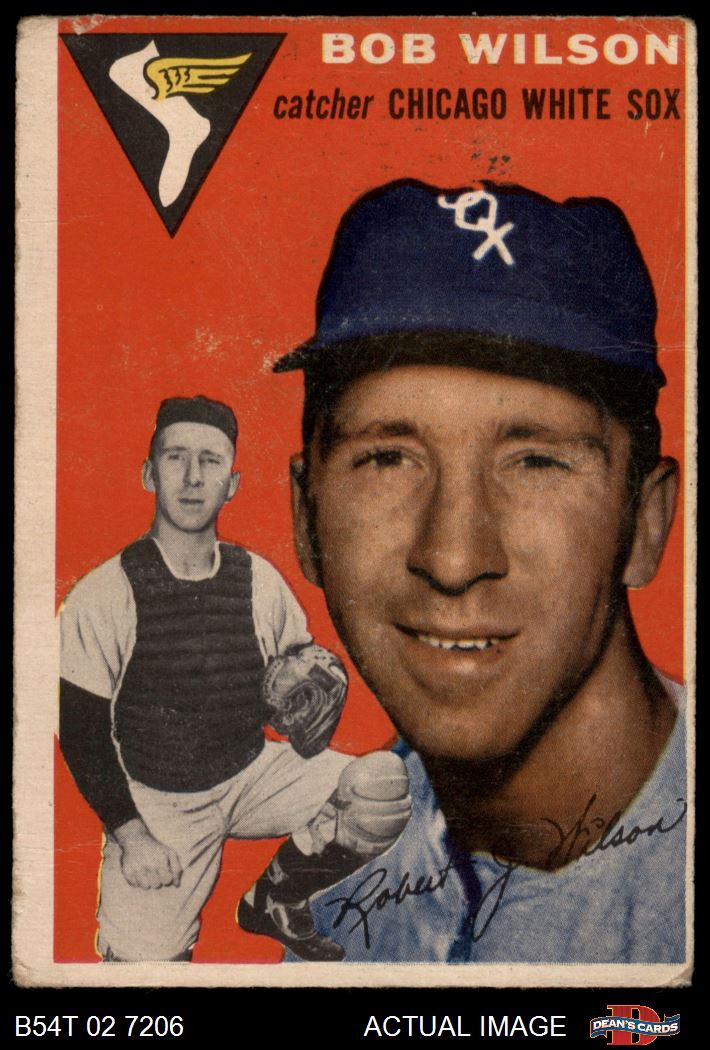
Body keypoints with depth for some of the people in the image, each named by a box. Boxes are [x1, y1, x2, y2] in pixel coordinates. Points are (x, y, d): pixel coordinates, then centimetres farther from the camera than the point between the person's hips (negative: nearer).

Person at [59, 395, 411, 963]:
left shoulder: (259, 580, -2)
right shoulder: (101, 596, -12)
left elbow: (301, 670, 9)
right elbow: (81, 730, -7)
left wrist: (314, 688, -16)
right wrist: (129, 832, -14)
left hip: (254, 775, 3)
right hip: (155, 802, -3)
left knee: (383, 783, -19)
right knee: (144, 962, -18)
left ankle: (275, 899, 6)